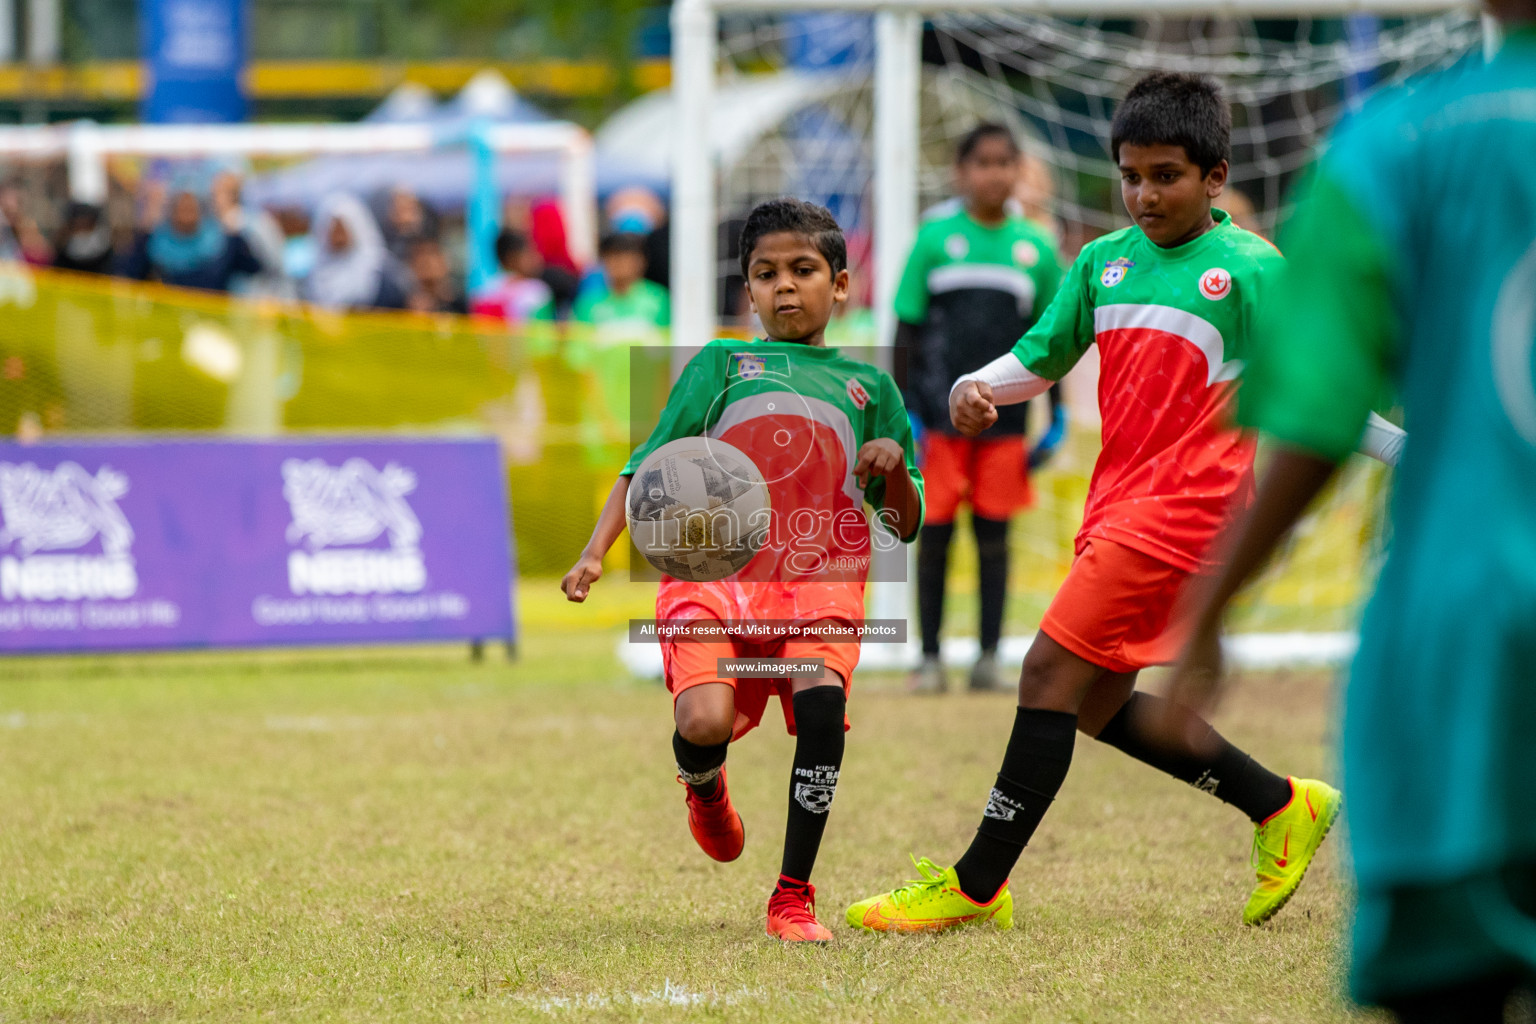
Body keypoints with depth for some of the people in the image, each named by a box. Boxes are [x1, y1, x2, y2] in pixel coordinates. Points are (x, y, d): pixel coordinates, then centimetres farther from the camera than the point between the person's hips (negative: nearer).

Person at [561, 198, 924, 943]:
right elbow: (648, 468, 14)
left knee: (822, 704, -29)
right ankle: (704, 786, 17)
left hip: (822, 583, 1)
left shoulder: (869, 386, 19)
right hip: (715, 573, -1)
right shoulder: (721, 364, 17)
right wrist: (594, 555, 0)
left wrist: (895, 468, -2)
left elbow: (906, 526, 20)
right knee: (704, 721, -25)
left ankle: (793, 896, -13)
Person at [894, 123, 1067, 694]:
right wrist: (905, 412, -3)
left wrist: (1056, 416, 8)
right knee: (934, 532, 0)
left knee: (993, 535, 3)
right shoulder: (935, 239, 0)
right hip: (939, 416, -1)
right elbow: (907, 331, 3)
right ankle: (929, 658, 8)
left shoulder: (1036, 248, 6)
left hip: (1004, 420, 1)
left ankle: (989, 657, 9)